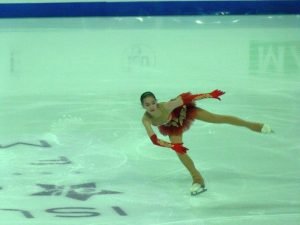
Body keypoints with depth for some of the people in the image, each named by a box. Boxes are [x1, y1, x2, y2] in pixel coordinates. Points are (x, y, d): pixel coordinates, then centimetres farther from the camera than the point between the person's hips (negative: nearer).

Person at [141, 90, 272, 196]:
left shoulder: (165, 107, -43)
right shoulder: (146, 120, -36)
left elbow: (186, 98, -35)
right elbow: (154, 139, -39)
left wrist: (210, 95, -30)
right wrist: (172, 146, -48)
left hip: (181, 112, -2)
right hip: (172, 126, 3)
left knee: (216, 118, -1)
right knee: (179, 151, -2)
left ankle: (251, 125, 15)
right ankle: (197, 179, 21)